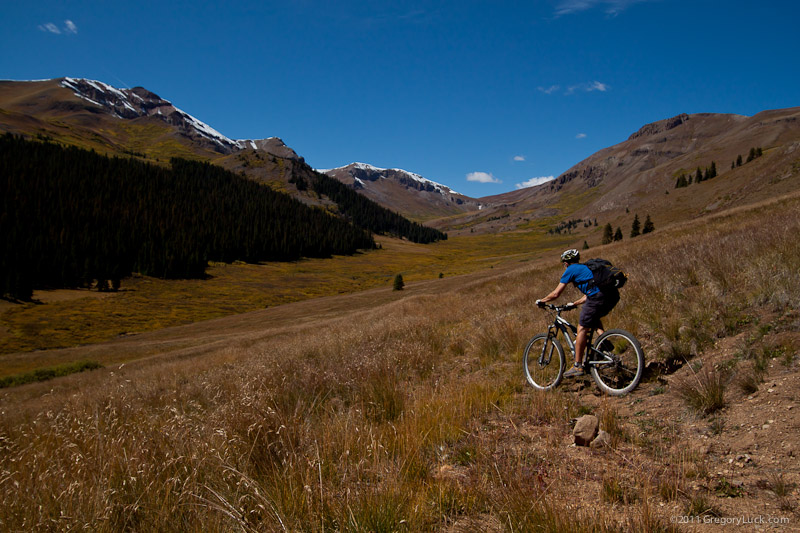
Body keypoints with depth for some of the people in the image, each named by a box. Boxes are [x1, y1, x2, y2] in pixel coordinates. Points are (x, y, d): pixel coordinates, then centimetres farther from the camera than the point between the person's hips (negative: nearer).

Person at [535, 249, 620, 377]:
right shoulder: (585, 268, 33)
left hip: (598, 297, -8)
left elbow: (556, 294, 10)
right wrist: (574, 304, 48)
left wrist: (541, 301, 26)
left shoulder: (570, 270, 11)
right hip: (613, 295, 8)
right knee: (593, 318, 34)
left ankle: (578, 366, 4)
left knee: (582, 329, 2)